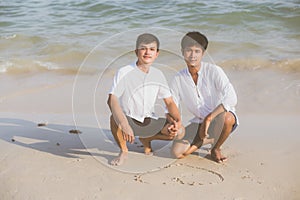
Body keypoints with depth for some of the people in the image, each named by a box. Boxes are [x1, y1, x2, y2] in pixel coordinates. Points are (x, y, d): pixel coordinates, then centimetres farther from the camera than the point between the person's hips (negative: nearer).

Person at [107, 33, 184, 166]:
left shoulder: (158, 75, 1)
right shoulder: (124, 73, -15)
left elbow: (169, 102, 4)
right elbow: (112, 100, -28)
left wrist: (178, 120, -17)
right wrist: (124, 125, -43)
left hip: (149, 121, 5)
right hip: (129, 120, -5)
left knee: (180, 132, -15)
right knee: (115, 118, -39)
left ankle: (147, 139, 14)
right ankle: (123, 151, -9)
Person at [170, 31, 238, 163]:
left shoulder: (213, 71, -18)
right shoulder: (179, 79, -5)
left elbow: (231, 99, -30)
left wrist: (209, 118, -34)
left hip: (220, 118, -3)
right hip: (199, 122, 3)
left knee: (226, 118, -40)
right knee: (178, 152, -18)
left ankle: (216, 149, -7)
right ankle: (207, 138, 12)